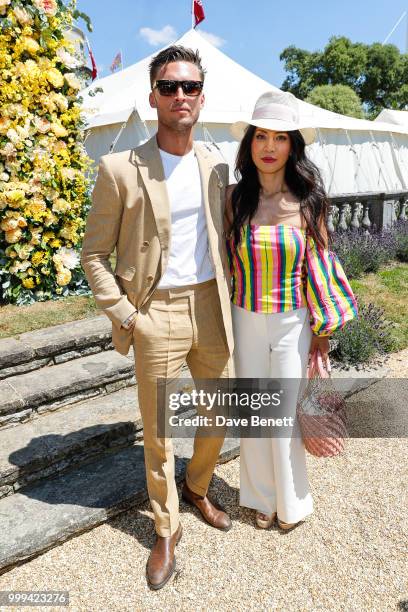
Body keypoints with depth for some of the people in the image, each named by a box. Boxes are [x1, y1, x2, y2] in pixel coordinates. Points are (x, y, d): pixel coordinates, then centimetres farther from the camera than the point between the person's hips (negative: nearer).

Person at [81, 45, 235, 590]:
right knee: (159, 433, 9)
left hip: (211, 308, 5)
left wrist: (228, 299, 9)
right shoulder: (120, 169, -7)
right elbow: (94, 254, -3)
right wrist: (125, 316, -9)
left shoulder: (216, 166, 7)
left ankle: (197, 489, 47)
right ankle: (166, 530, 33)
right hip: (156, 315, -4)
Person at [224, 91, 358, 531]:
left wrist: (322, 329, 1)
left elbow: (317, 268, -1)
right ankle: (263, 497, 36)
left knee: (286, 414, 7)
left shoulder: (307, 201, -5)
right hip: (245, 321, 2)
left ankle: (291, 500, 34)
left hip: (292, 322, -1)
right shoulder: (234, 198, -3)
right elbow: (223, 261, 3)